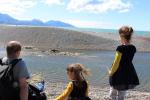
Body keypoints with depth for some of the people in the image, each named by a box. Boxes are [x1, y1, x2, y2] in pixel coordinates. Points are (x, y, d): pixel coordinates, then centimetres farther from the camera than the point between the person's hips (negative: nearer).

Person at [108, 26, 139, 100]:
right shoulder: (133, 48, 1)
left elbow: (116, 63, -14)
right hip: (129, 74, 6)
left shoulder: (120, 48, -18)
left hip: (119, 75, -6)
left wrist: (111, 72, 1)